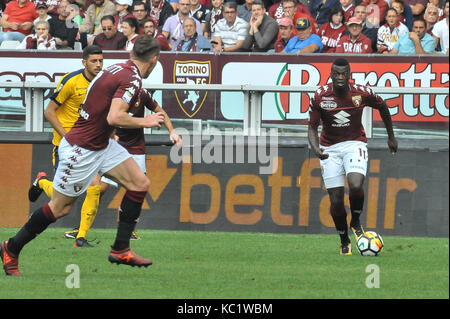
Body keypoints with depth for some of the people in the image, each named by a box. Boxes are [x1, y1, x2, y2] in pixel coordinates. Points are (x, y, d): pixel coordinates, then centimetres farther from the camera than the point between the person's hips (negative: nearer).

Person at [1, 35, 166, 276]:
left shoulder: (118, 69, 6)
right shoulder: (132, 79, -21)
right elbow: (114, 117, -31)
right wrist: (144, 122, -18)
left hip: (102, 144, 9)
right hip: (81, 150, -9)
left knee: (140, 183, 2)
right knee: (60, 207, 2)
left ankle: (120, 250, 6)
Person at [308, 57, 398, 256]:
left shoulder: (362, 93, -11)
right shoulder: (320, 96, -12)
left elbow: (382, 107, 10)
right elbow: (312, 127, -4)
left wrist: (391, 137, 18)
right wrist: (316, 149, -25)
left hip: (355, 144, -1)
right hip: (330, 148, 1)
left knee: (355, 185, -28)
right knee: (336, 200, -2)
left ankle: (356, 222, 2)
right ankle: (344, 241, 20)